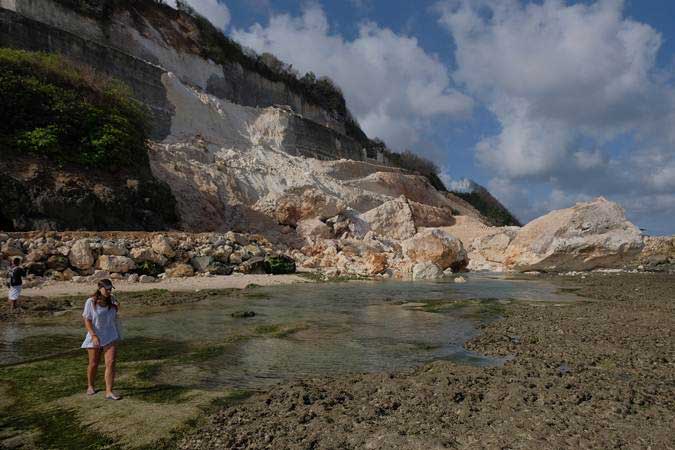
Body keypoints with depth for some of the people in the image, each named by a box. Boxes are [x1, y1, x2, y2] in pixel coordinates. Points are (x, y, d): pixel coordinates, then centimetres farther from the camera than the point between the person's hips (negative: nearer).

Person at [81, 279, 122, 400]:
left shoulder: (112, 299, 2)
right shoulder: (91, 302, -10)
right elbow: (87, 320, -12)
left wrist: (117, 308, -4)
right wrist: (93, 336, -22)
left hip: (110, 337, 3)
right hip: (95, 337, -2)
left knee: (111, 363, -9)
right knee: (93, 364, 12)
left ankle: (109, 392, -7)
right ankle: (90, 386, 38)